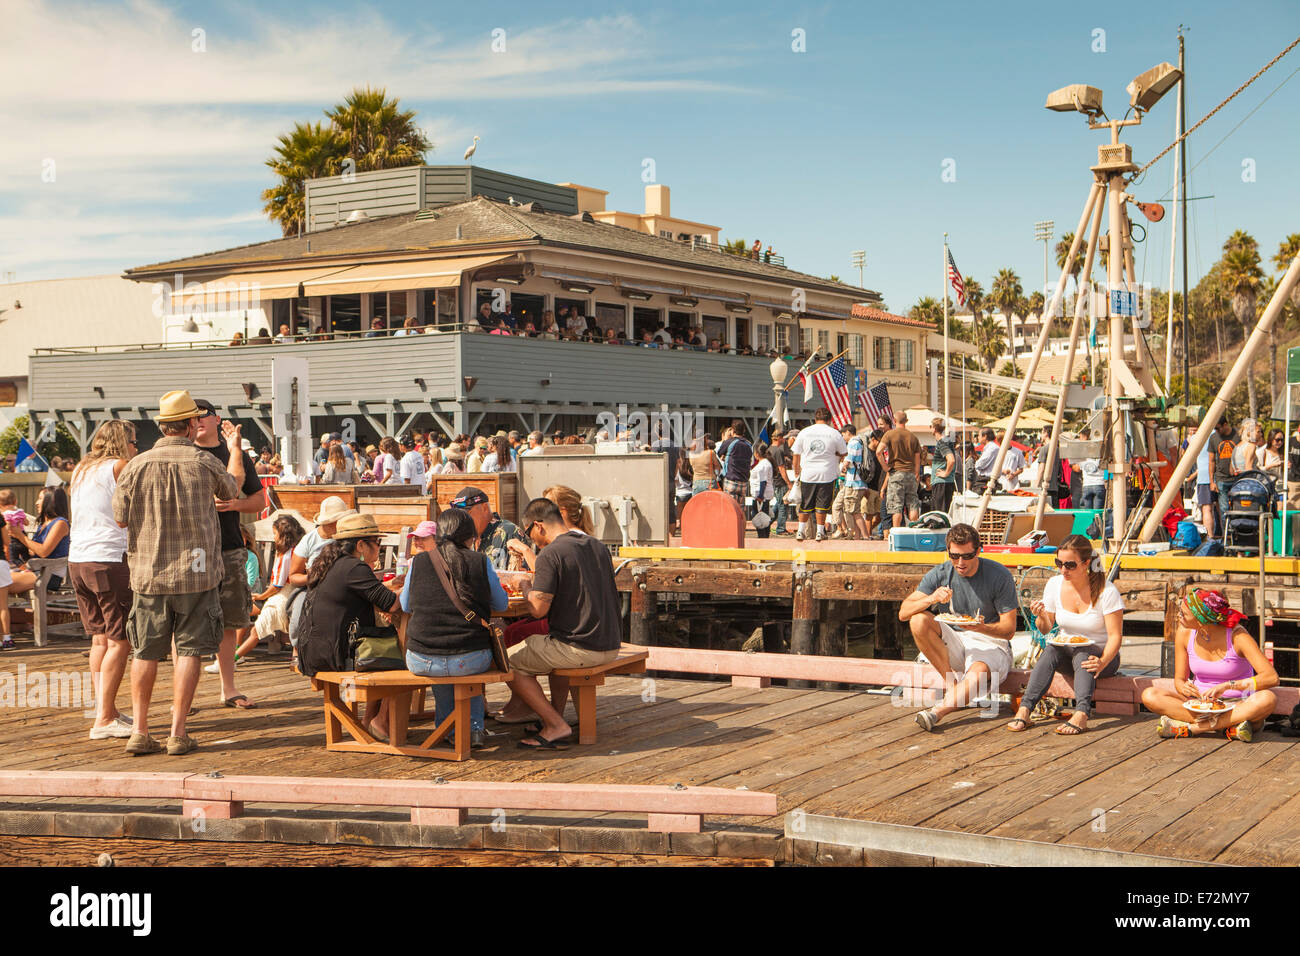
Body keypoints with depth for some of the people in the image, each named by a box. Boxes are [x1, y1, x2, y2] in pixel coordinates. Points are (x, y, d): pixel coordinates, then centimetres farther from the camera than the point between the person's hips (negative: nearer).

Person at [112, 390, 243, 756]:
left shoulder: (136, 466, -4)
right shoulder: (204, 463, -6)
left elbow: (121, 517, 5)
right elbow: (232, 488, 16)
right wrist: (234, 448, 32)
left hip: (148, 574, 2)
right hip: (196, 574, -2)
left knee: (146, 653, 10)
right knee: (188, 651, 3)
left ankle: (140, 731, 10)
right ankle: (177, 733, 2)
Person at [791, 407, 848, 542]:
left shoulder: (804, 432, 3)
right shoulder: (834, 434, -1)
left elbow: (796, 454, 8)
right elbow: (844, 453, 7)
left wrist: (797, 470, 20)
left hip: (808, 474, 2)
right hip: (827, 475, -2)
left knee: (805, 505, 10)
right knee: (822, 504, 4)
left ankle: (801, 531, 10)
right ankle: (820, 532, 5)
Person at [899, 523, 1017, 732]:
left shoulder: (999, 576, -10)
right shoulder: (940, 574, -3)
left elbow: (1009, 630, -10)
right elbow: (903, 613, -9)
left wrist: (981, 627, -31)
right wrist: (931, 599, -29)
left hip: (990, 643, -4)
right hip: (953, 643, 4)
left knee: (978, 673, -37)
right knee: (918, 620, -23)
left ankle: (938, 712, -54)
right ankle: (952, 679, -18)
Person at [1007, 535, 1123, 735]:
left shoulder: (1106, 591, -14)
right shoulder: (1055, 585, -2)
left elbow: (1115, 636, -16)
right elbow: (1046, 629, 7)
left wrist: (1102, 662, -35)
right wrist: (1042, 618, -18)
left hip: (1103, 656, -3)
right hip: (1067, 654, 3)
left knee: (1082, 654, -36)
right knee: (1051, 649, -30)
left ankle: (1081, 714, -53)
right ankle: (1024, 709, -41)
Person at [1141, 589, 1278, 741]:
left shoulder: (1236, 635, -17)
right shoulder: (1185, 633, -5)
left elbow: (1272, 677, -26)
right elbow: (1179, 679, 3)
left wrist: (1227, 686, -36)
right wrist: (1184, 688, -23)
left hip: (1237, 705, -3)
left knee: (1267, 699, -36)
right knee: (1149, 696, -21)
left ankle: (1190, 727, -32)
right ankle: (1230, 725, -29)